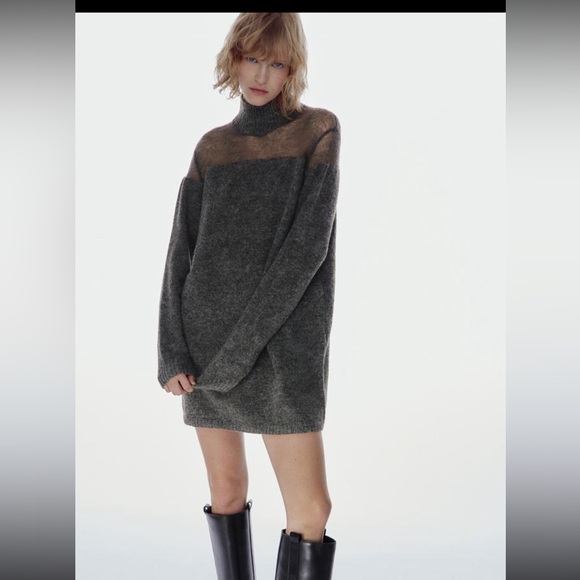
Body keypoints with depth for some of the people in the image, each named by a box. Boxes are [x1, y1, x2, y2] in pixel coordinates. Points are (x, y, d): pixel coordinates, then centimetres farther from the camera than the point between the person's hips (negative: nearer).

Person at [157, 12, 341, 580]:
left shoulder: (319, 130, 1)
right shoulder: (212, 146, 11)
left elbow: (309, 242, -10)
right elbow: (182, 252, 7)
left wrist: (244, 342, -16)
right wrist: (172, 351, -5)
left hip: (284, 343, -3)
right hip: (206, 339, 3)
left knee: (310, 509, -7)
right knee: (226, 491, 9)